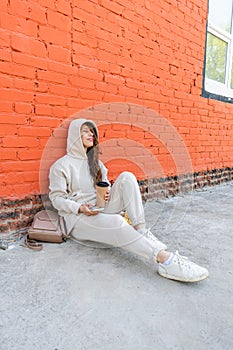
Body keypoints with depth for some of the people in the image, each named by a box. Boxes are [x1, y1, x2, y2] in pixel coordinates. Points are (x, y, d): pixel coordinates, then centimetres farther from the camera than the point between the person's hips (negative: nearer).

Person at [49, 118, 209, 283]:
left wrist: (106, 193, -3)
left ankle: (141, 230, -28)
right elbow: (57, 198, -4)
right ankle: (164, 259, -45)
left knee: (126, 177, -18)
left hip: (101, 209, 6)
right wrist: (80, 208, -21)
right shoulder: (61, 165, -1)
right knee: (116, 222, -38)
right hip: (78, 217, -5)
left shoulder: (95, 161, 18)